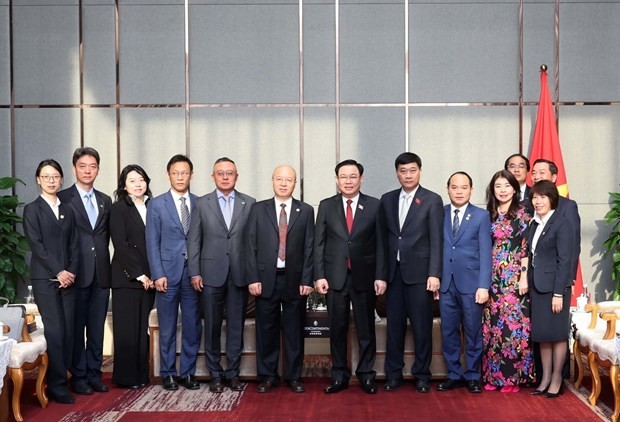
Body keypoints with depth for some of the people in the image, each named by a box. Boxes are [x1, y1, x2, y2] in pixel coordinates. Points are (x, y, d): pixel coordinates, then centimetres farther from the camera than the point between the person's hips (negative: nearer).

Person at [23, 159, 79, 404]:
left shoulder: (67, 210, 16)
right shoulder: (32, 210, 1)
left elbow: (74, 245, 12)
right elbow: (36, 245, -7)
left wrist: (72, 272, -3)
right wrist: (58, 272, -12)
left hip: (68, 278, 5)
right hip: (45, 279, -5)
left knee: (68, 331, 0)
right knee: (54, 331, -9)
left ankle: (60, 379, 8)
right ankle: (57, 386, -2)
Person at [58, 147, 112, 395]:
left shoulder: (105, 201, 14)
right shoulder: (63, 198, -2)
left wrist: (102, 257, 4)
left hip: (101, 273, 4)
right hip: (77, 273, -4)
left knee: (97, 329, 9)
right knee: (76, 328, 3)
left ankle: (94, 375, 18)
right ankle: (78, 377, 12)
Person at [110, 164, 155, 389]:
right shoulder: (119, 208, -1)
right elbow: (120, 244, -8)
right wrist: (138, 274, -11)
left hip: (148, 278, 4)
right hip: (126, 277, -4)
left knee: (143, 327, 6)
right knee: (127, 328, -2)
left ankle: (141, 375, 13)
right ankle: (127, 376, 7)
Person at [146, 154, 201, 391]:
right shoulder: (156, 205, 3)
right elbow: (152, 243, 0)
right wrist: (158, 274, -8)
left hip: (193, 273, 2)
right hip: (168, 273, -2)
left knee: (192, 326, 5)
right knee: (167, 328, 5)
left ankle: (188, 373, 16)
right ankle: (168, 374, 16)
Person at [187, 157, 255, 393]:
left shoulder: (249, 204, 5)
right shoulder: (202, 204, 5)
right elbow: (194, 241, 4)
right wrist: (195, 272, -2)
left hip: (240, 274, 0)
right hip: (211, 274, 0)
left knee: (236, 326, 5)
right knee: (212, 326, 5)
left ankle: (233, 373, 15)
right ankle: (215, 375, 15)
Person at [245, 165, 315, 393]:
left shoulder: (306, 211, 6)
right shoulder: (258, 209, 6)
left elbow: (309, 248, 2)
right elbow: (250, 246, 2)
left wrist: (307, 280, -4)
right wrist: (253, 278, -5)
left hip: (295, 280, 0)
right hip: (266, 279, 0)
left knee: (294, 330, 6)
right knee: (266, 329, 5)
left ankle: (294, 376, 17)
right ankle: (267, 376, 17)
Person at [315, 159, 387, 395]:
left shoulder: (374, 206, 2)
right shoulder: (326, 206, 6)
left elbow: (380, 243, 0)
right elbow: (319, 243, 4)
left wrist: (381, 276, -5)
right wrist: (319, 276, -3)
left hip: (364, 276, -1)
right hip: (335, 276, 1)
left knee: (366, 328, 5)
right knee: (337, 328, 6)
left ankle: (366, 375, 16)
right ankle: (339, 376, 16)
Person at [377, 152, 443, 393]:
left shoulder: (432, 201, -1)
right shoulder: (387, 200, 10)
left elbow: (436, 240, -5)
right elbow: (382, 237, 11)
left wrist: (434, 274, -12)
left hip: (419, 272, -3)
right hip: (393, 272, 3)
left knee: (422, 326, 3)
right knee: (394, 325, 7)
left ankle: (422, 375, 14)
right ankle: (393, 375, 16)